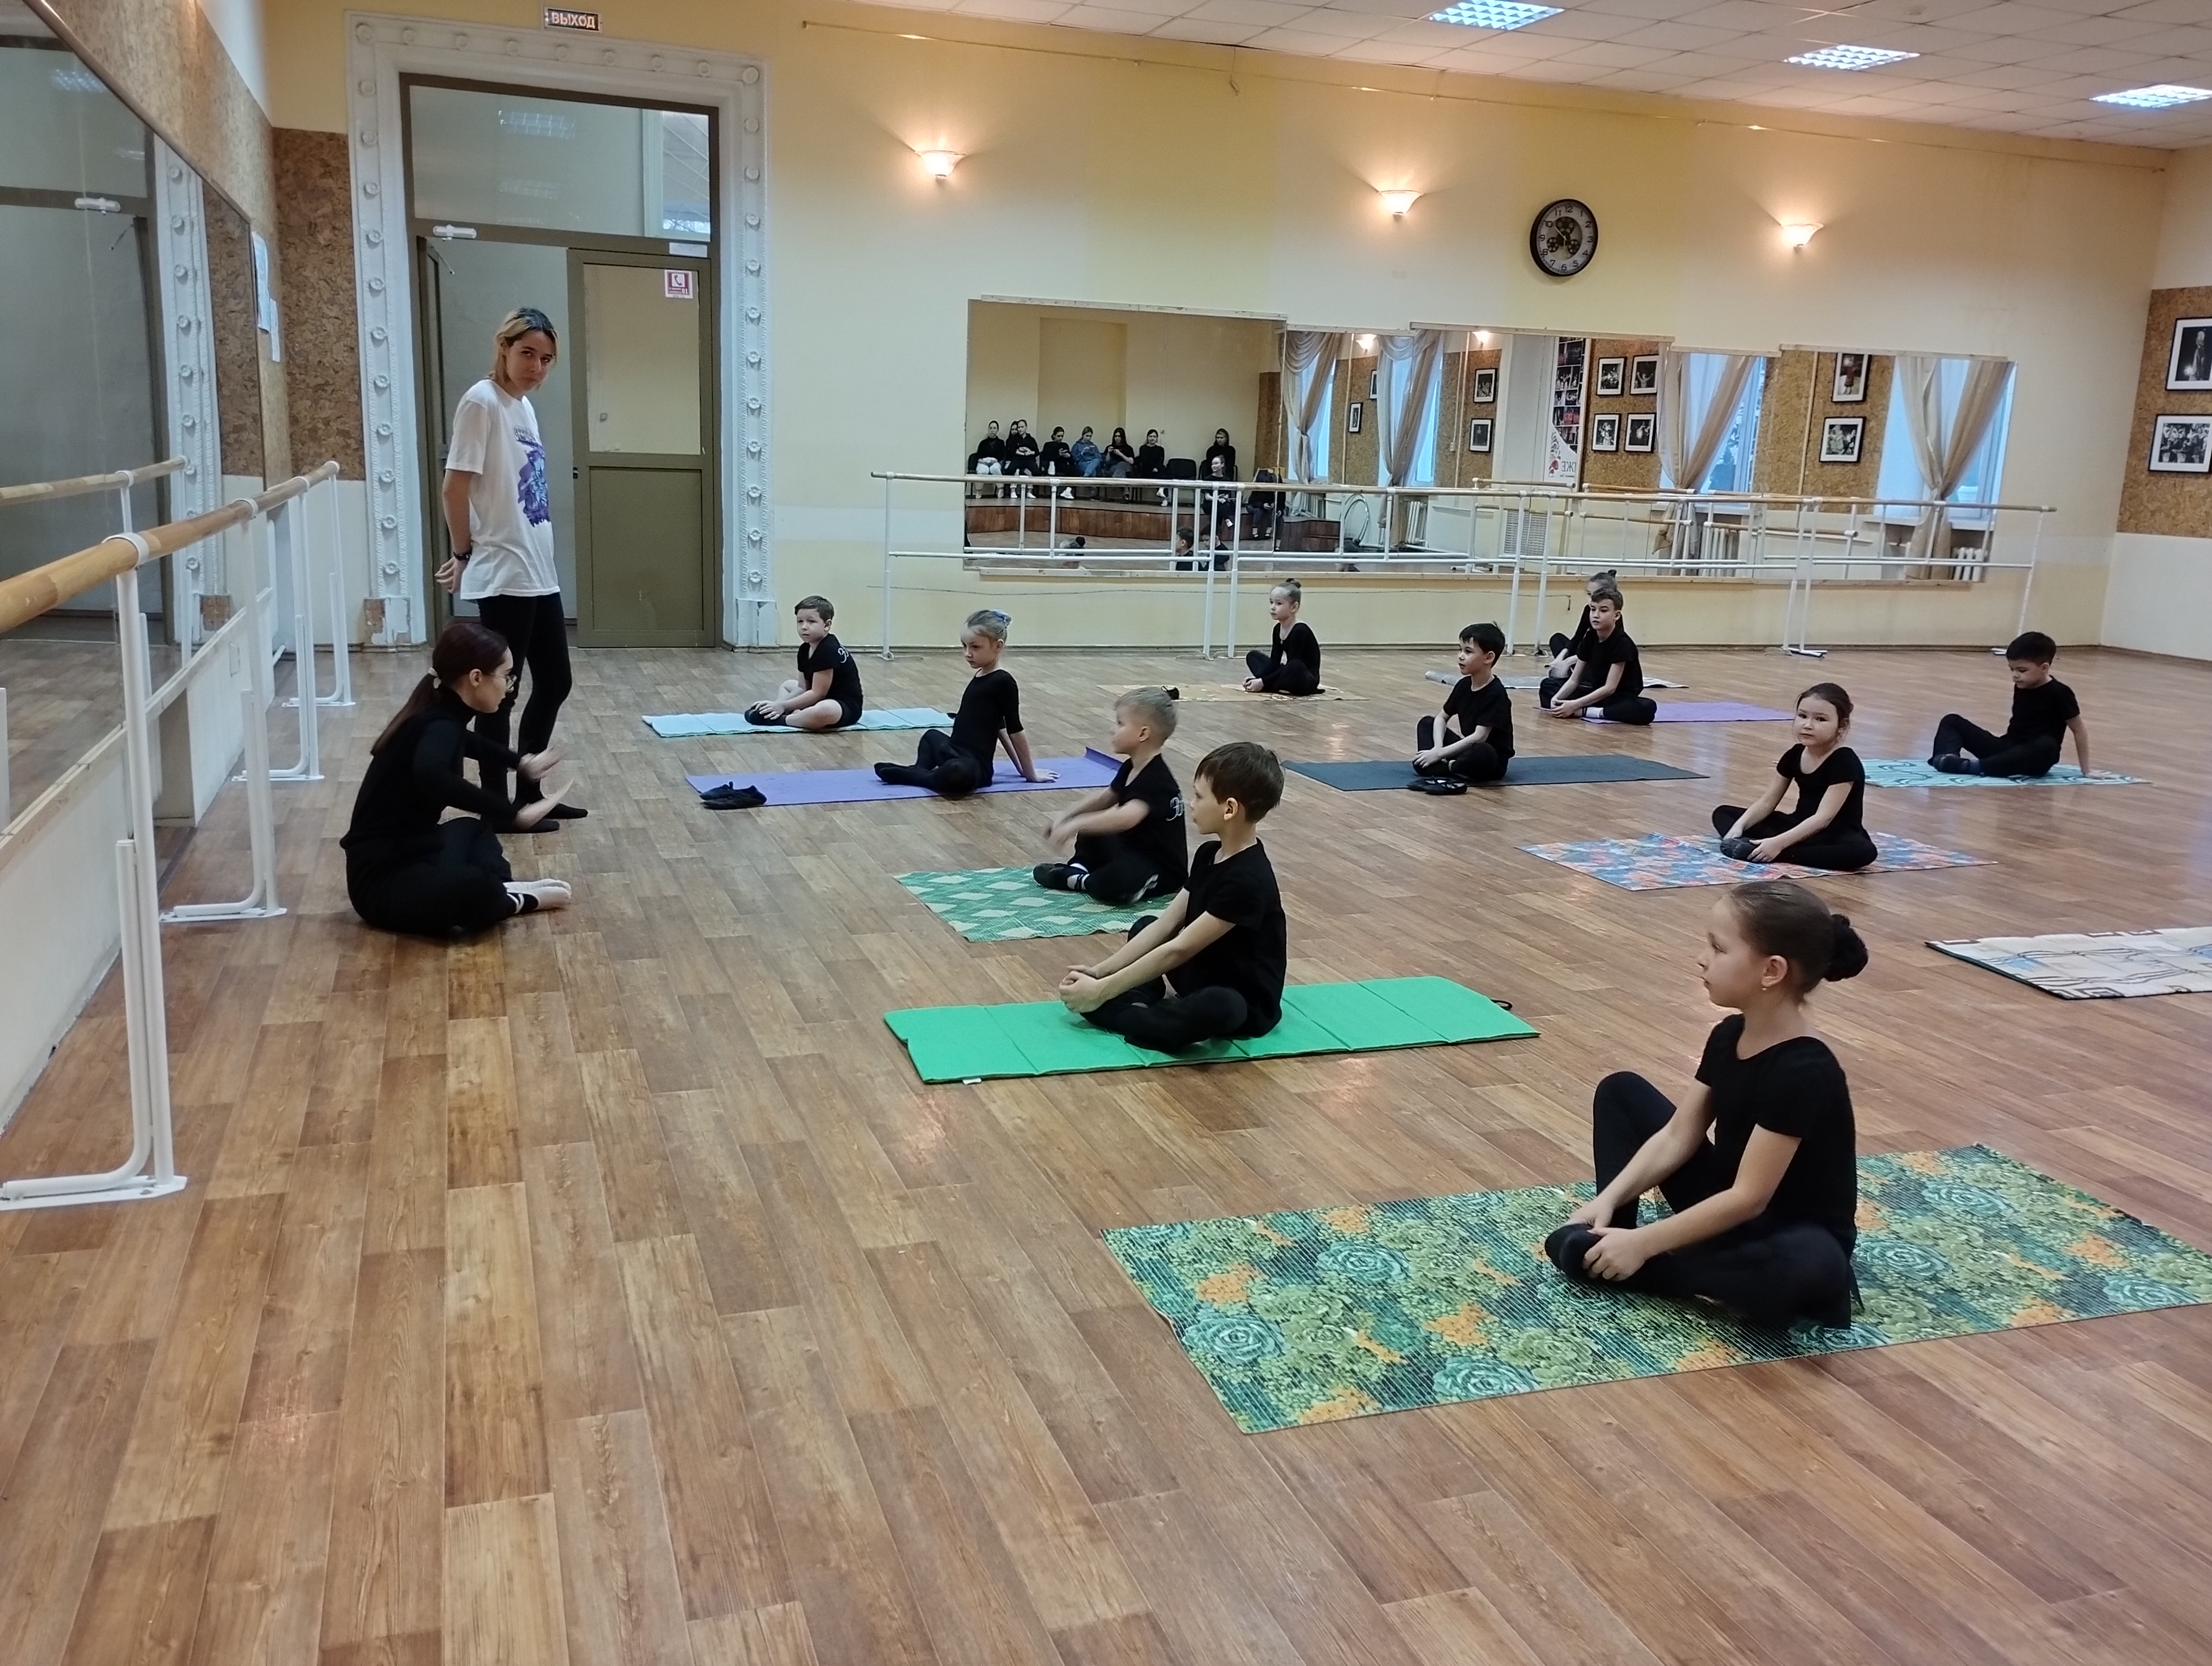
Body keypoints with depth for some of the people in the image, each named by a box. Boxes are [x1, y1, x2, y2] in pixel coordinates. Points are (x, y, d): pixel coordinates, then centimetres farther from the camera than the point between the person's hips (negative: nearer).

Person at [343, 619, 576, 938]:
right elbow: (431, 777, -46)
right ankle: (518, 900, -5)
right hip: (383, 880, -11)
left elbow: (469, 742, 37)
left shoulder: (441, 715, 8)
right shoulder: (439, 726, -20)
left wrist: (521, 763, 48)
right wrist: (514, 814, -44)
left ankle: (500, 888, 4)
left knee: (471, 829, 34)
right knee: (476, 890, -39)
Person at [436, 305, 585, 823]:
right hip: (503, 576, -9)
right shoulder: (482, 402, -12)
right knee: (500, 692, 0)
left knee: (555, 683, 15)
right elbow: (455, 489, -14)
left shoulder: (524, 406, 14)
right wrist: (465, 554, -3)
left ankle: (529, 794, 27)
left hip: (539, 573, 9)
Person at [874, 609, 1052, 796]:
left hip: (975, 766, -10)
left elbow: (1015, 731, -11)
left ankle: (913, 775, -14)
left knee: (956, 774, -44)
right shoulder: (979, 678, 11)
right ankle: (921, 771, 8)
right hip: (957, 755, 10)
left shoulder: (1003, 682, -16)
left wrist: (1030, 772, -4)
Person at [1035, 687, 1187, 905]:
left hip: (1163, 871, -10)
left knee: (1114, 883, -37)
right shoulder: (1131, 767, 2)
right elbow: (1108, 797, 17)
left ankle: (1078, 881, -9)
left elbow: (1128, 817, -44)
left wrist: (1074, 824, -46)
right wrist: (1066, 816, 6)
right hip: (1133, 850, 10)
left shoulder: (1157, 780, -28)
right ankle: (1080, 866, 1)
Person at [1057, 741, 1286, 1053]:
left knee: (1216, 1007, -43)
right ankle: (1148, 1003, -5)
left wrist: (1101, 991, -22)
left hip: (1243, 1004, -10)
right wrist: (1099, 971, -4)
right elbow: (1166, 924, 3)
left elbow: (1178, 950, -26)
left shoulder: (1246, 881, -27)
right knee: (1145, 927, 23)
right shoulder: (1209, 855, 1)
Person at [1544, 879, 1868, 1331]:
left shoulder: (1803, 1072, -28)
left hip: (1795, 1237, -8)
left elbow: (1749, 1197, -28)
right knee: (1621, 1092, 8)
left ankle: (1618, 1263, -25)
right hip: (1725, 1205, 8)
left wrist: (1642, 1243, -26)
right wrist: (1609, 1200, -13)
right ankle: (1612, 1239, -8)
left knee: (1813, 1268, -44)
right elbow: (1676, 1137, -1)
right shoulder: (1729, 1036, -4)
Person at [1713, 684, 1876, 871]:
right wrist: (1740, 825, -18)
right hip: (1800, 828, 7)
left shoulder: (1845, 763, -20)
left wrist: (1779, 843, -37)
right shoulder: (1795, 755, 1)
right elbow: (1768, 801, 1)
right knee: (1723, 814, 1)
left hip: (1837, 836, -6)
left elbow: (1823, 818, -28)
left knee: (1864, 850, -42)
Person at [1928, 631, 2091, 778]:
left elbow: (2079, 730, -3)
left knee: (2046, 746, -43)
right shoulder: (2021, 688, 7)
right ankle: (1946, 758, -35)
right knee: (1952, 721, -3)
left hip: (2035, 759, -6)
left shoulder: (2058, 693, -10)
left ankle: (1975, 767, -44)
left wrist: (2086, 770, -1)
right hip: (2008, 749, 6)